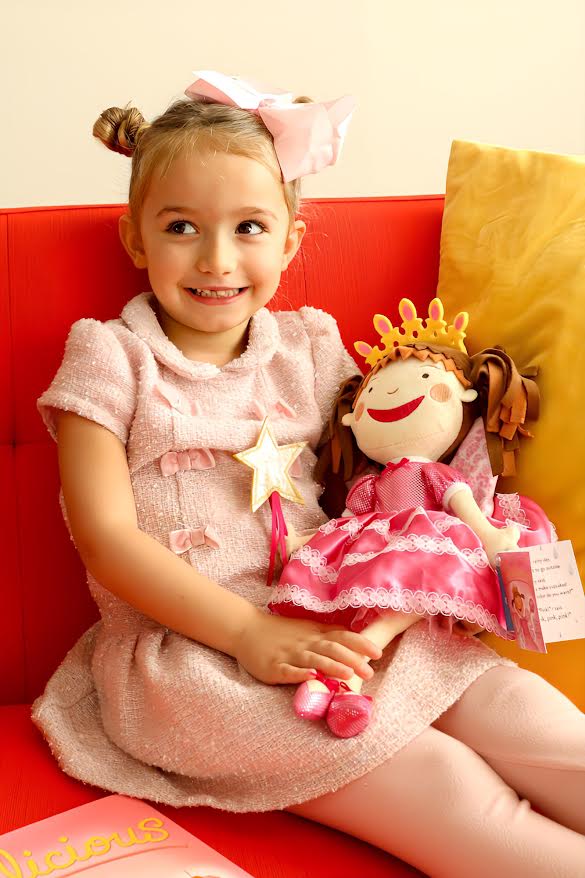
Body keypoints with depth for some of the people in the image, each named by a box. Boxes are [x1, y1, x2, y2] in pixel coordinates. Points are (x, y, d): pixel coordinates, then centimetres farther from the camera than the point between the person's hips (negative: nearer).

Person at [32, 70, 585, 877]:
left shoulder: (310, 349, 12)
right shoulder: (109, 358, 0)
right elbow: (107, 538, -9)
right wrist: (249, 632, -17)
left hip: (340, 625, 5)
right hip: (185, 646, -4)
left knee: (508, 701, -18)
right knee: (437, 784, -24)